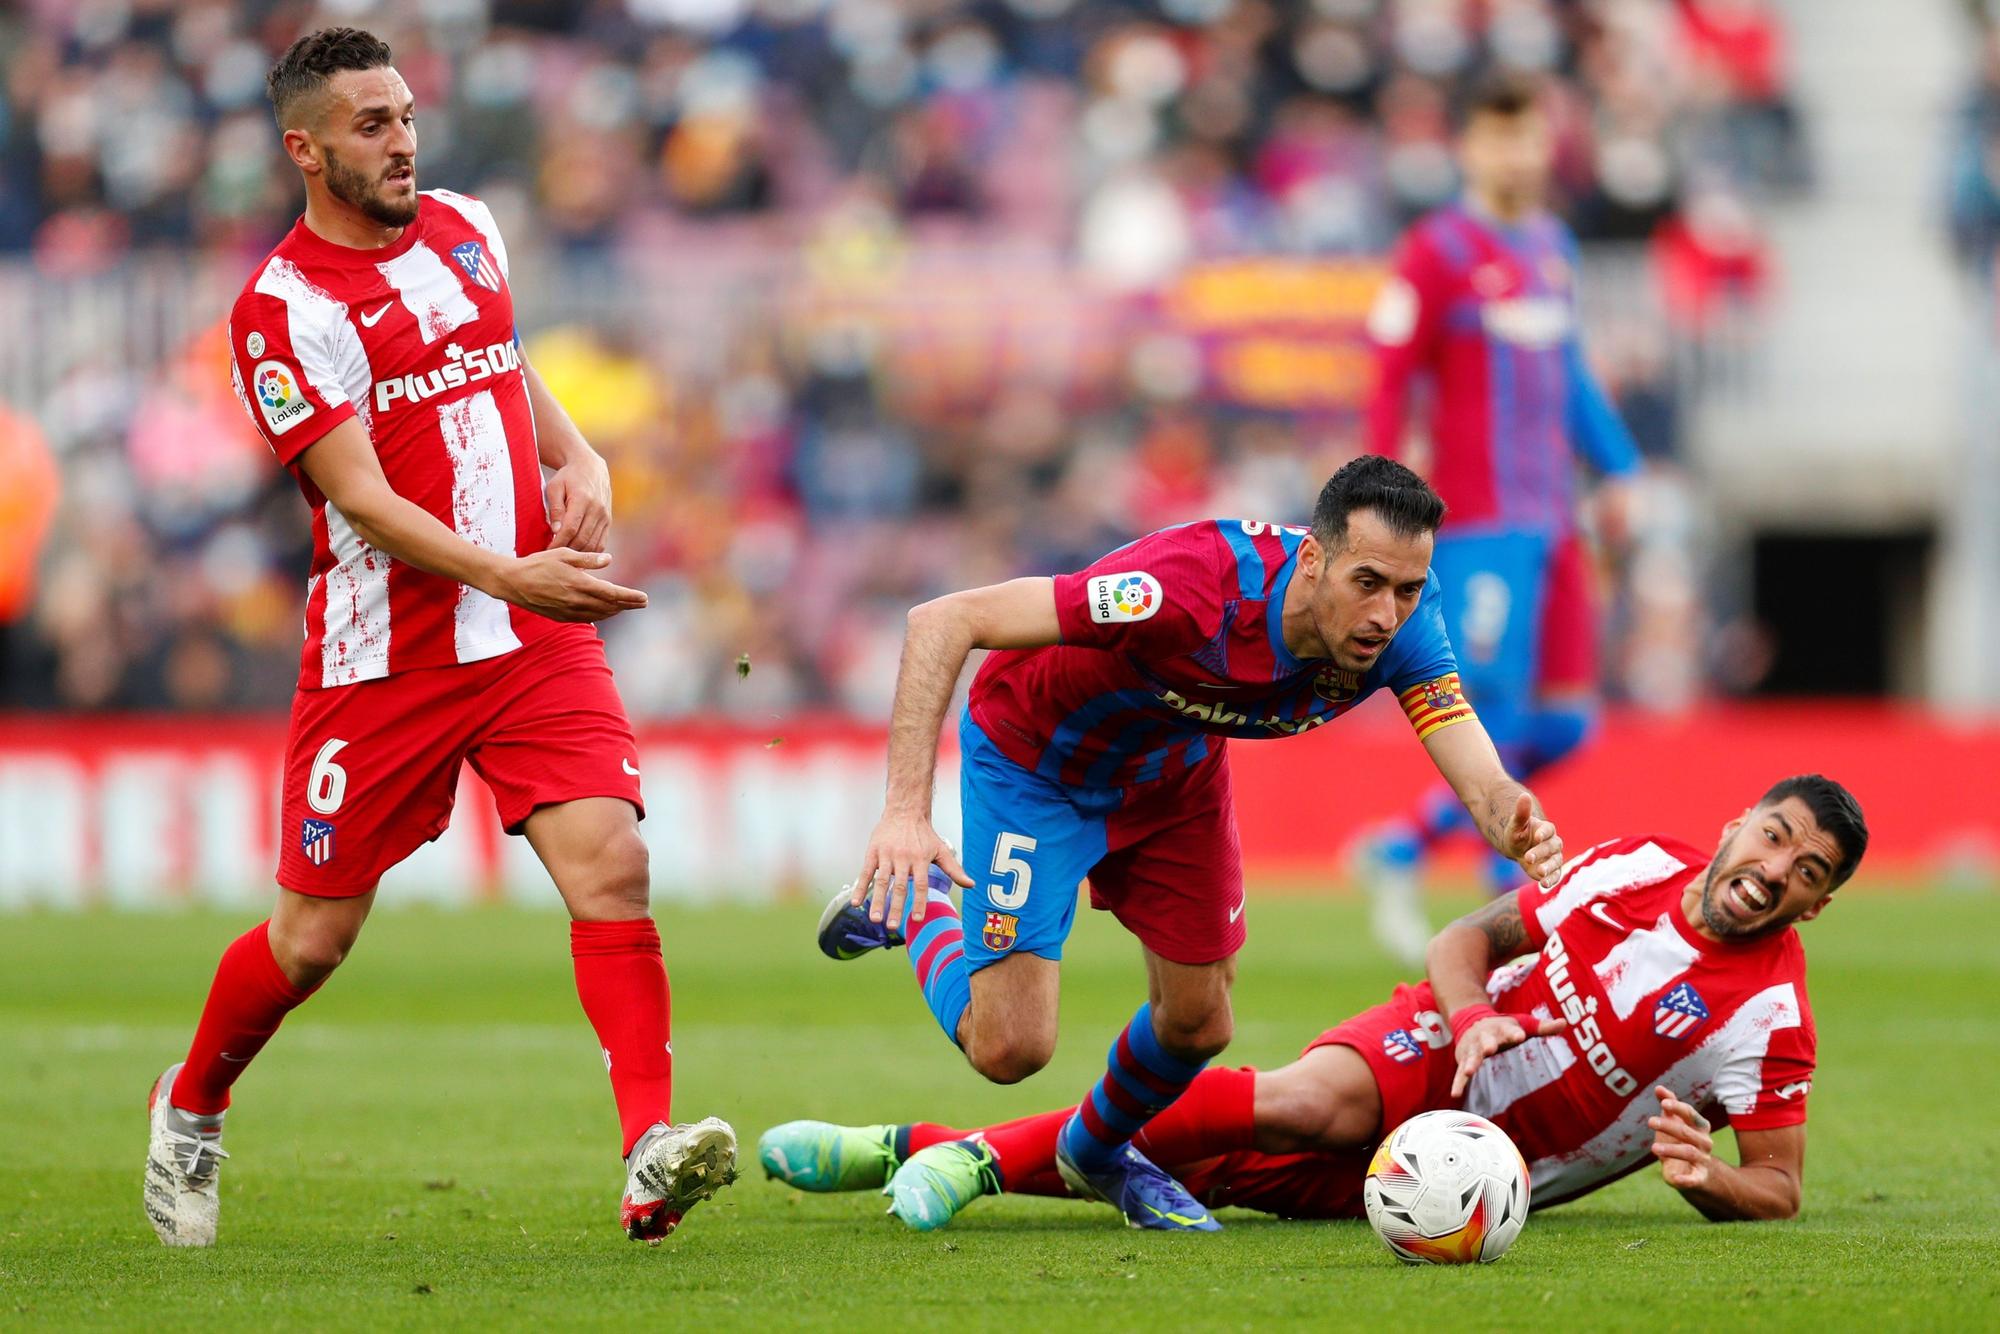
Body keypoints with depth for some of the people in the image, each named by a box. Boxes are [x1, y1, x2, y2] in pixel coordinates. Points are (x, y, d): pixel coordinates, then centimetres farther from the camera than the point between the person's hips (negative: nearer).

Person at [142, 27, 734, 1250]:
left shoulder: (466, 229, 10)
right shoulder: (283, 310, -11)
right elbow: (363, 499, -19)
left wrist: (580, 460, 7)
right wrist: (512, 576, -29)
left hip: (538, 641, 4)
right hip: (382, 659, -4)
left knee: (611, 863, -17)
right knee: (313, 939, 6)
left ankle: (654, 1157, -25)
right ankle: (191, 1107, 34)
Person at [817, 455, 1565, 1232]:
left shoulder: (1399, 623, -27)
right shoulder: (1196, 587, -43)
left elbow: (1478, 780, -29)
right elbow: (944, 621, -40)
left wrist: (1516, 831, -55)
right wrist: (906, 809, -48)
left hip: (1177, 773, 5)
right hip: (1035, 760, -5)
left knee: (1198, 1023, 8)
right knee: (1012, 1045, -11)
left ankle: (1097, 1152, 41)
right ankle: (911, 905, 21)